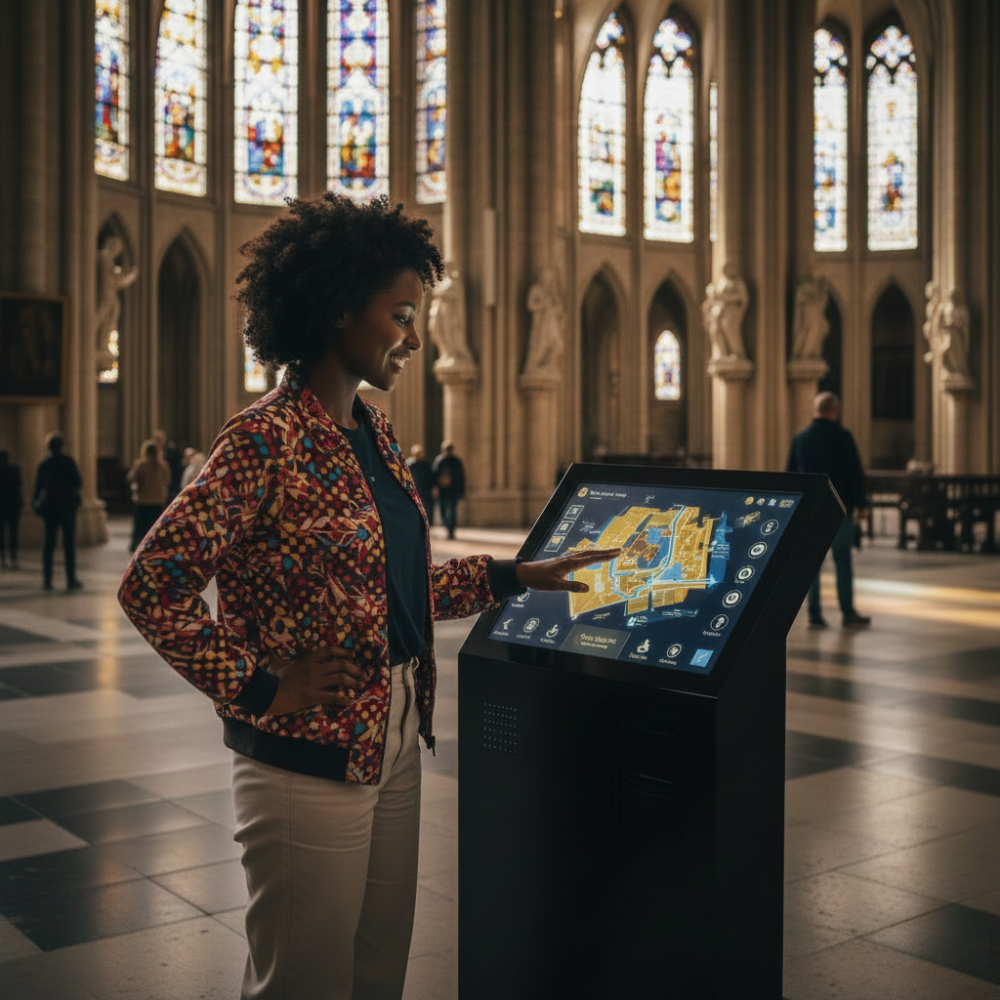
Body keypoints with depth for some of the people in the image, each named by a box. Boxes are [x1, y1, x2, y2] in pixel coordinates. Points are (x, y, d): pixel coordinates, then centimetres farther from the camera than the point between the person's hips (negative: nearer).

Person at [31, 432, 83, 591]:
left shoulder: (43, 464, 2)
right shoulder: (68, 462, -7)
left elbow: (37, 487, 3)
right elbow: (78, 484, -7)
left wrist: (36, 504, 13)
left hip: (49, 508, 3)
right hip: (67, 506, -3)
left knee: (49, 544, 7)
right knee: (69, 544, 1)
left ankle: (47, 580, 5)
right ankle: (71, 579, 0)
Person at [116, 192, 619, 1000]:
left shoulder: (376, 433, 9)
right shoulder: (267, 439, -17)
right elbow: (150, 586, -20)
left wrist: (518, 577, 12)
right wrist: (258, 690, -18)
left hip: (393, 743, 8)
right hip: (309, 757, -8)